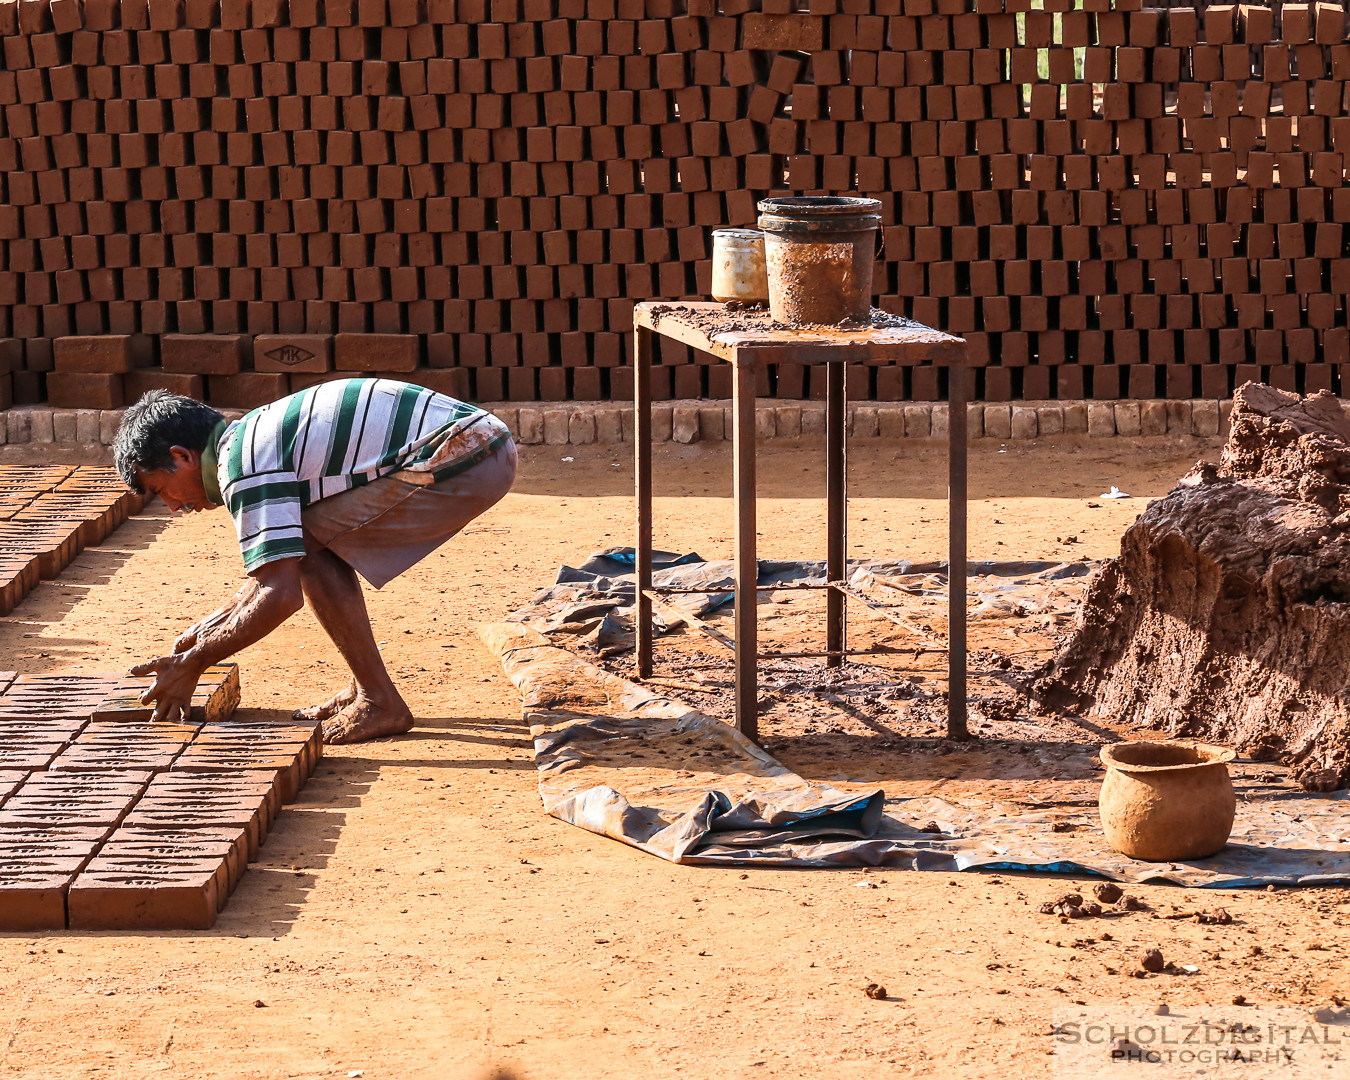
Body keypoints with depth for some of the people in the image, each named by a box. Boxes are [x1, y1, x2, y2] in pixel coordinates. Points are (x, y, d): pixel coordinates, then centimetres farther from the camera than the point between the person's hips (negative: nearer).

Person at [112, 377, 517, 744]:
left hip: (467, 465, -10)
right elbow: (282, 567, 32)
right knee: (319, 540, 15)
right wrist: (217, 623, 31)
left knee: (307, 542, -5)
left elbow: (280, 595, -16)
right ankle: (365, 689, 20)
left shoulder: (240, 464, -11)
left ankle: (380, 703, 1)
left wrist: (192, 663, -7)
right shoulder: (252, 437, 19)